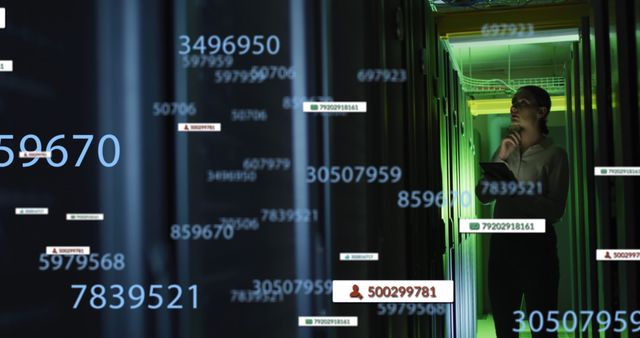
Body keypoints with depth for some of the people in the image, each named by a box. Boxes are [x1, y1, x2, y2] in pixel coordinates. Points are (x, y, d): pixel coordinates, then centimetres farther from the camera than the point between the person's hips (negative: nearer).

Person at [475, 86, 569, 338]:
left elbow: (555, 209, -12)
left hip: (536, 243, -5)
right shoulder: (506, 149, 11)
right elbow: (482, 195, 2)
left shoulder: (553, 154, -4)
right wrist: (500, 158, -8)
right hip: (501, 242, 5)